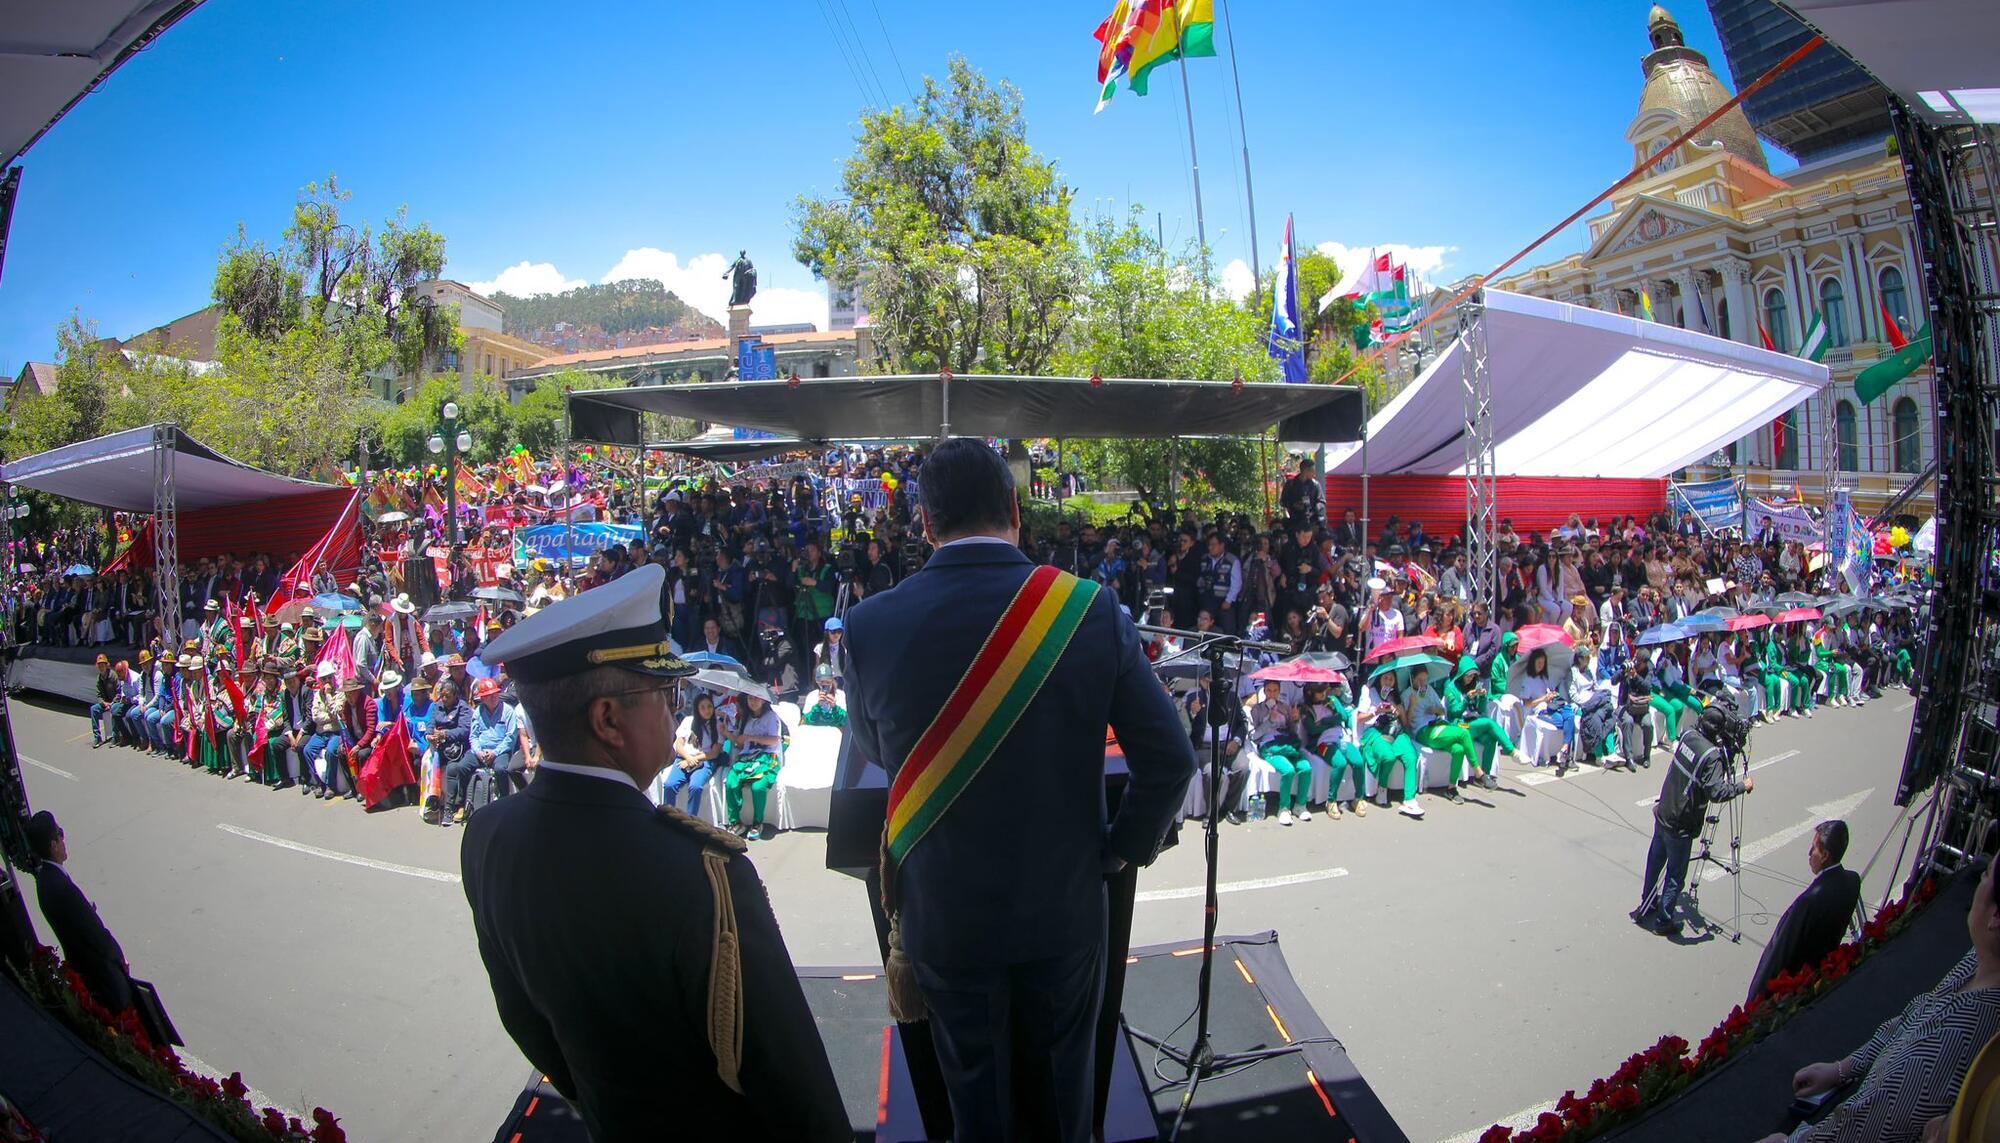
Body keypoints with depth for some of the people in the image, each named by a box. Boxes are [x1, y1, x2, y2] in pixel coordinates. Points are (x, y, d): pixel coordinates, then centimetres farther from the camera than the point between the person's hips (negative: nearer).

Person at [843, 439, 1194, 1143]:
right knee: (1061, 1086, 26)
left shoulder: (870, 624, -17)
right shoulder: (1092, 611, -17)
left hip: (943, 917, 0)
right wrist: (1123, 849, 3)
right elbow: (1169, 760, -13)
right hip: (1065, 907, 1)